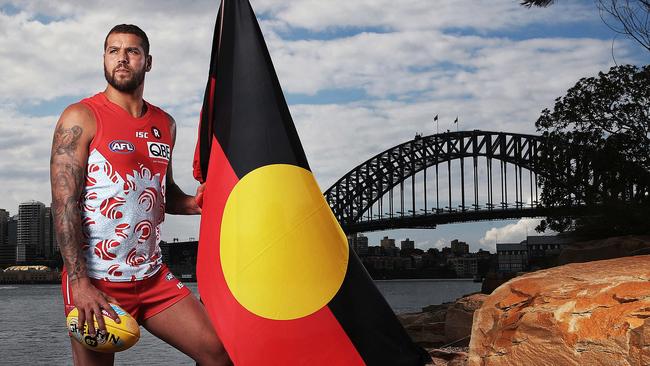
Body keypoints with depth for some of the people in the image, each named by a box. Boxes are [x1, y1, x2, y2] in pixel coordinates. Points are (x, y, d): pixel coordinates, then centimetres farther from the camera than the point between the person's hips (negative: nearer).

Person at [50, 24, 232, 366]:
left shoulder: (165, 125, 12)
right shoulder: (81, 118, -6)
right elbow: (64, 204, -13)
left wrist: (192, 203, 1)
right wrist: (80, 283, -21)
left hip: (152, 275, 5)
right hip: (95, 281, -5)